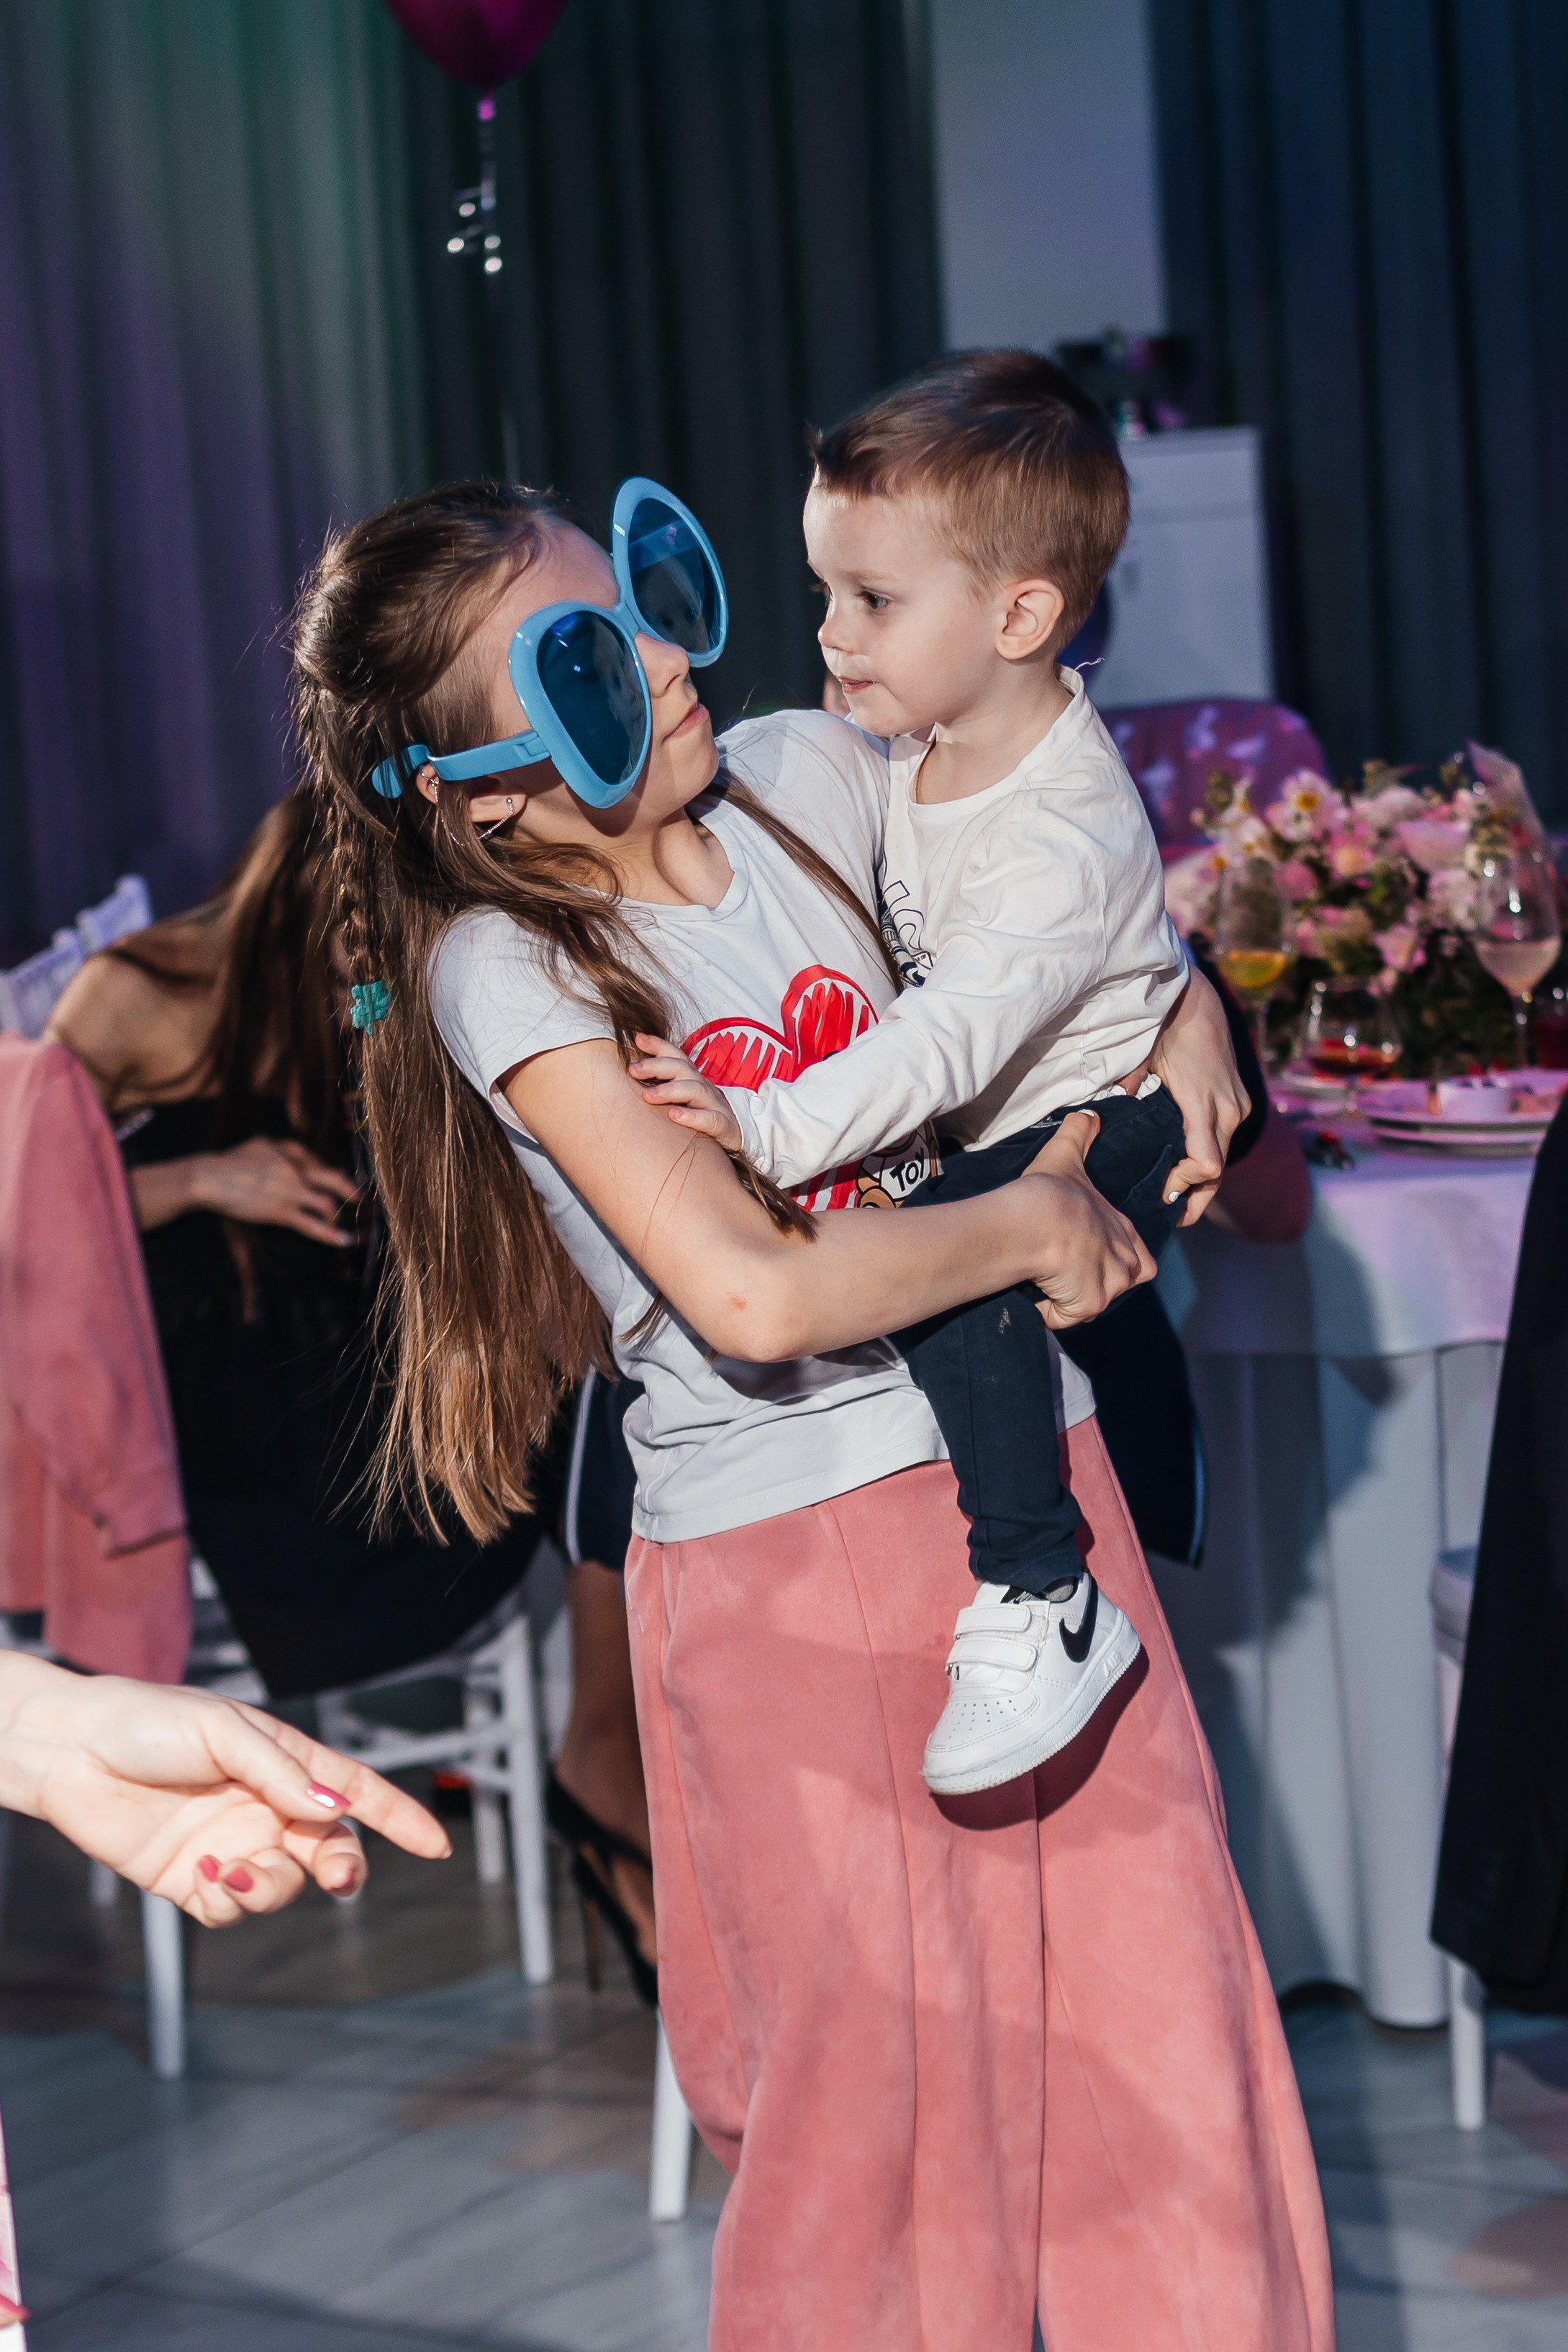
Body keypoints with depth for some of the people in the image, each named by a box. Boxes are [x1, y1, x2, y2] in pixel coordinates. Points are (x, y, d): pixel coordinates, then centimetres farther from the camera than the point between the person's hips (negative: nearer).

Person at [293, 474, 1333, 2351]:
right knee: (879, 2070, 5)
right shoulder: (504, 969, -14)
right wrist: (1033, 1225, -13)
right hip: (789, 1565, -5)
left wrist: (1177, 1002, 3)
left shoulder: (812, 779, 1)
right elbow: (754, 1296, -25)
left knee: (1153, 1985, 9)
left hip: (1022, 1465, 5)